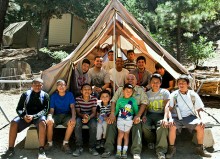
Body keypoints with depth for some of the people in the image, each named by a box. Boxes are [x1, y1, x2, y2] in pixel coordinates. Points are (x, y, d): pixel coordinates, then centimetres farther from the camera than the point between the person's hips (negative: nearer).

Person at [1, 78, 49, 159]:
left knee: (42, 123, -37)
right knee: (14, 123, -25)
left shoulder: (45, 95, 4)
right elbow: (19, 108, 7)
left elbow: (45, 110, -3)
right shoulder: (25, 94, 9)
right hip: (26, 116, 3)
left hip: (39, 116, -2)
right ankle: (11, 149, -17)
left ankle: (41, 150, -34)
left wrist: (33, 116, -19)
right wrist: (24, 116, -15)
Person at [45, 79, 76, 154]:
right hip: (56, 115, 1)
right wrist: (49, 117, -26)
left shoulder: (70, 94, 1)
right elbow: (51, 109, -2)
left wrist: (73, 117, -29)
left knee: (72, 122, -33)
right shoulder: (53, 96, 2)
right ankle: (49, 143, -11)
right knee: (49, 122, -32)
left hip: (66, 115, 0)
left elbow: (72, 107, -9)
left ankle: (65, 144, -19)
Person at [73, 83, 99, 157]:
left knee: (93, 125, -33)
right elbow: (78, 112, -7)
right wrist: (83, 115, -31)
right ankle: (79, 147, -24)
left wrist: (89, 118, -33)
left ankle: (92, 147, -19)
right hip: (81, 116, 0)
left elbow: (94, 112, -10)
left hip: (91, 117, 0)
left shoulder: (94, 99, -6)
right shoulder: (78, 99, -6)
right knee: (77, 124, -33)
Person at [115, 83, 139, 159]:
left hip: (129, 120, 0)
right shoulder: (120, 100, 0)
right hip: (120, 119, 0)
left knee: (126, 135, 8)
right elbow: (116, 110, 7)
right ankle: (118, 150, 8)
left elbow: (136, 110, 1)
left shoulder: (133, 100, -3)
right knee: (120, 134, 1)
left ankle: (124, 151, 15)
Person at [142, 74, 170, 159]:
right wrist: (144, 115, -10)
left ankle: (161, 150, -27)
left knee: (162, 126, -36)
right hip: (149, 114, 3)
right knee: (144, 126, -29)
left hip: (160, 114, -3)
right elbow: (145, 106, 12)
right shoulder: (147, 93, 15)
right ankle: (151, 141, 4)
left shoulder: (165, 92, 3)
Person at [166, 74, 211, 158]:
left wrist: (202, 119, -15)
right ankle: (171, 148, -12)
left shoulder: (193, 95, 2)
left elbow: (200, 109, 4)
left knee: (200, 126, -27)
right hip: (178, 117, 0)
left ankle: (200, 148, -6)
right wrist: (170, 118, -26)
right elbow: (169, 108, -6)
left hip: (190, 117, 1)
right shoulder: (174, 95, 0)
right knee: (172, 127, -31)